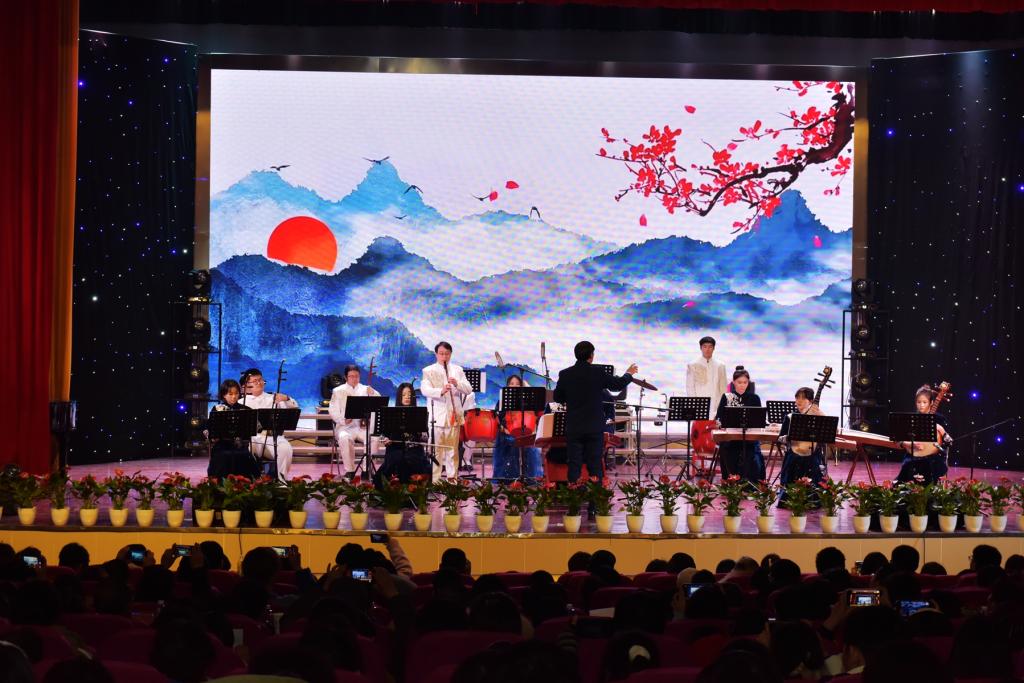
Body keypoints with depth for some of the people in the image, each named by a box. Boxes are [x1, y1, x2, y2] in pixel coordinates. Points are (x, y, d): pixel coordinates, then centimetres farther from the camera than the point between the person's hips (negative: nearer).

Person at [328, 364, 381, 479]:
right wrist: (343, 420, -17)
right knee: (344, 438, -37)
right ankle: (349, 471, -27)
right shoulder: (338, 391, 10)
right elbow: (333, 411, 3)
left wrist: (372, 393, -15)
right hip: (345, 427, -1)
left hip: (363, 426, 1)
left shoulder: (365, 390, 14)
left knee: (373, 438, -32)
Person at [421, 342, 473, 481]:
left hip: (454, 416, 3)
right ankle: (434, 480, -1)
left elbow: (469, 390, 4)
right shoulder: (429, 371, 3)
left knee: (452, 450, 7)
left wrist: (457, 384, -18)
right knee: (436, 450, -4)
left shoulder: (457, 370, 12)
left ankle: (452, 479, 13)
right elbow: (425, 390, -13)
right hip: (436, 416, -3)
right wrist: (441, 391, -31)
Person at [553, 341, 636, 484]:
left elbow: (557, 397, 7)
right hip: (595, 427, -1)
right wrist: (629, 374, 26)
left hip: (573, 428, 1)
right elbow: (619, 384, 6)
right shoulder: (598, 372, -8)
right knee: (595, 466, 4)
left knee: (574, 466, 3)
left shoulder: (565, 374, -4)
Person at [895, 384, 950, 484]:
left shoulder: (938, 418, 3)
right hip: (914, 456, 1)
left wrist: (942, 432, -15)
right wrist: (912, 444, -15)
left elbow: (949, 442, 3)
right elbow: (901, 441, 4)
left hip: (933, 457, -1)